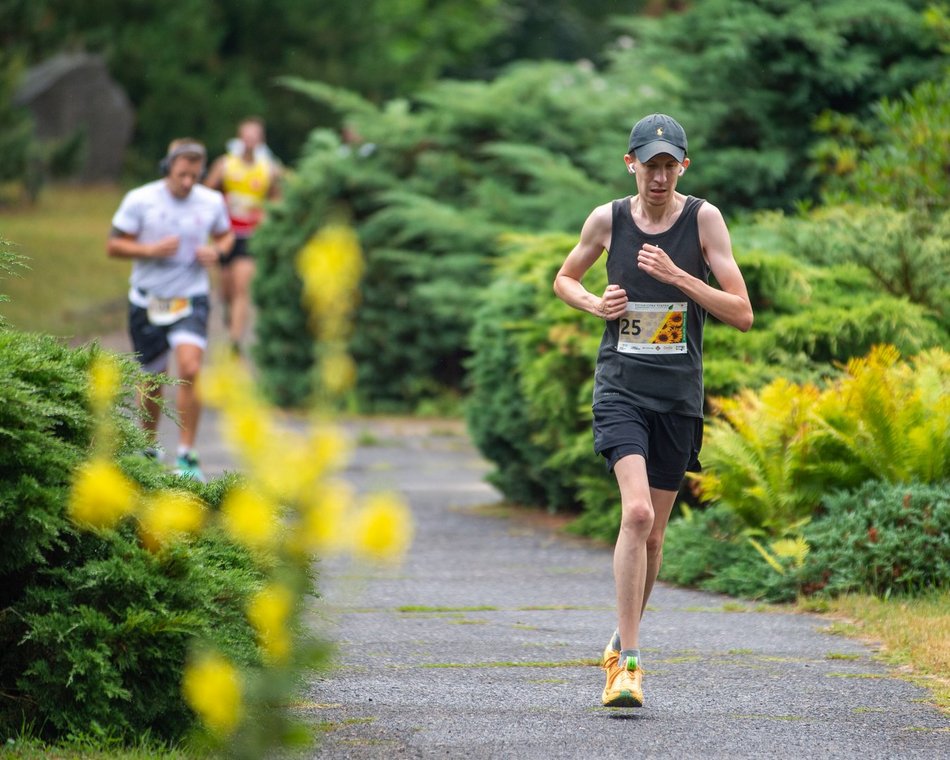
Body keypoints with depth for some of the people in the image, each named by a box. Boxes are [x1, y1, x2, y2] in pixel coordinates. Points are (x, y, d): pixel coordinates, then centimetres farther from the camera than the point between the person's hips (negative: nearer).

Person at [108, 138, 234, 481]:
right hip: (148, 301, 0)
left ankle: (186, 456, -12)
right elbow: (114, 245, -3)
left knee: (190, 369, -20)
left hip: (191, 300, 0)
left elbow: (225, 234, 18)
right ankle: (149, 447, 35)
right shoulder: (140, 200, -7)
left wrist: (217, 251, -5)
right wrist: (151, 250, -19)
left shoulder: (212, 202, 0)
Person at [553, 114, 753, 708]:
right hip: (621, 386, -1)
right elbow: (565, 279, 19)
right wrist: (596, 305, -3)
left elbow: (742, 314, -7)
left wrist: (678, 277, -19)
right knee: (637, 512, -21)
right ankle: (629, 662, -20)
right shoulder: (607, 220, 0)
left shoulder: (704, 219, -4)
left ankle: (623, 639, 35)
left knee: (653, 530, 11)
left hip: (679, 394, 1)